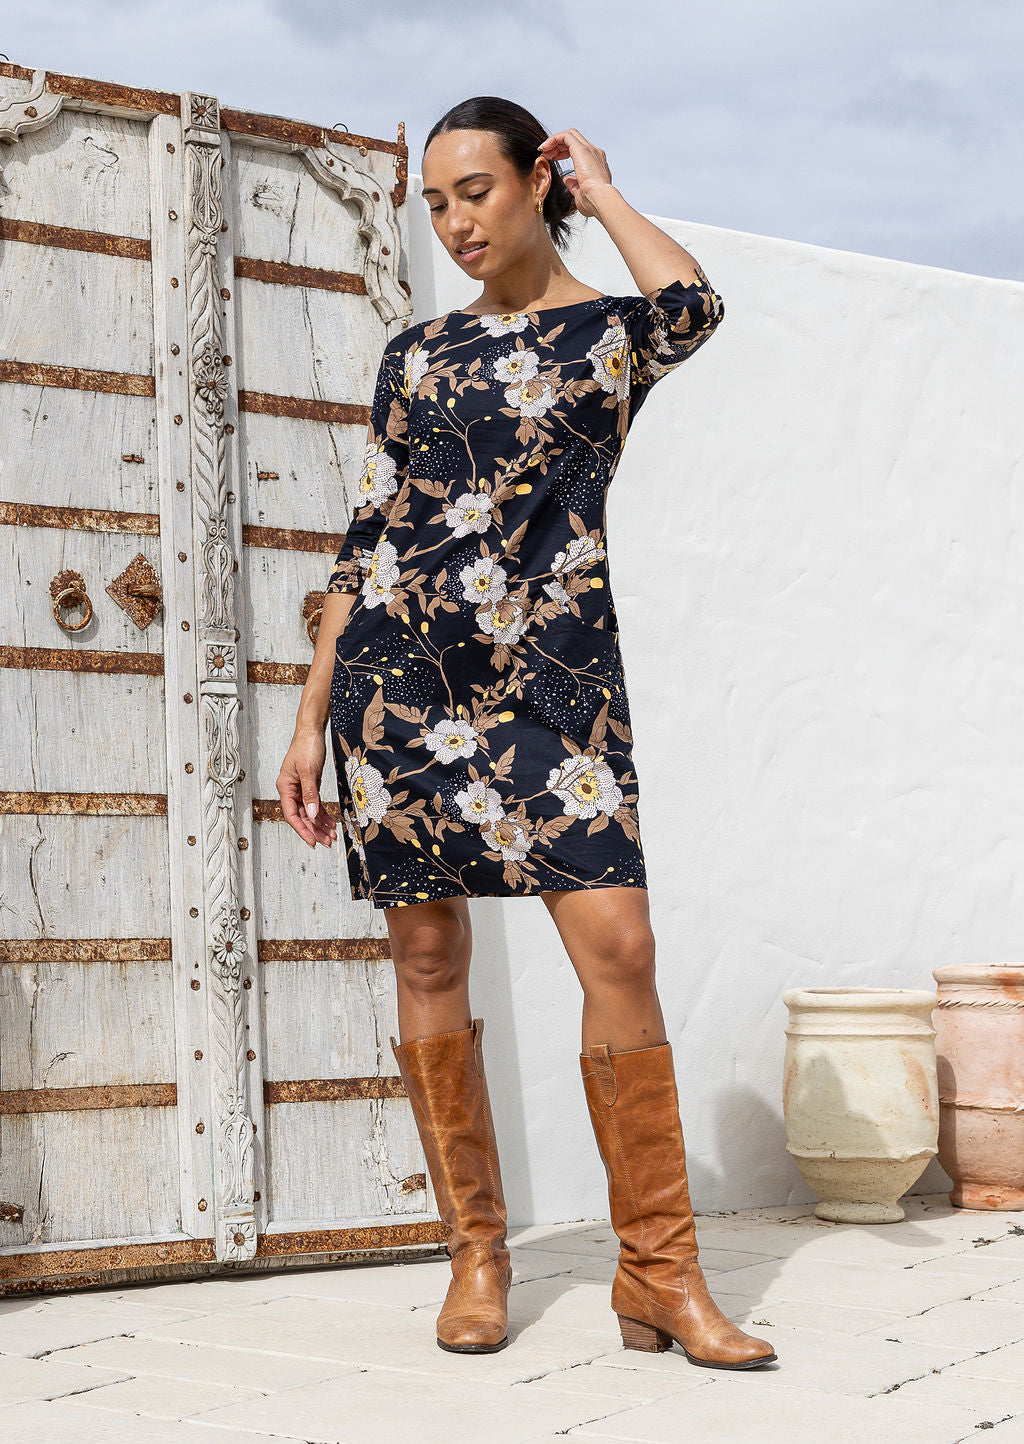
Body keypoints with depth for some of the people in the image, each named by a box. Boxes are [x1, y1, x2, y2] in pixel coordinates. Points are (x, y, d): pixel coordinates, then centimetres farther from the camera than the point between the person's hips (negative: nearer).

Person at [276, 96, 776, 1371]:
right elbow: (367, 539, 14)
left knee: (617, 947, -13)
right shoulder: (417, 354, 15)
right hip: (398, 667, 3)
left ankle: (659, 1271, -3)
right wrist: (311, 715, 9)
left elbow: (692, 306, -18)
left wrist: (602, 193, 0)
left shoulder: (609, 331, 7)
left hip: (550, 667, -3)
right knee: (428, 956, 3)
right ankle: (475, 1252, 15)